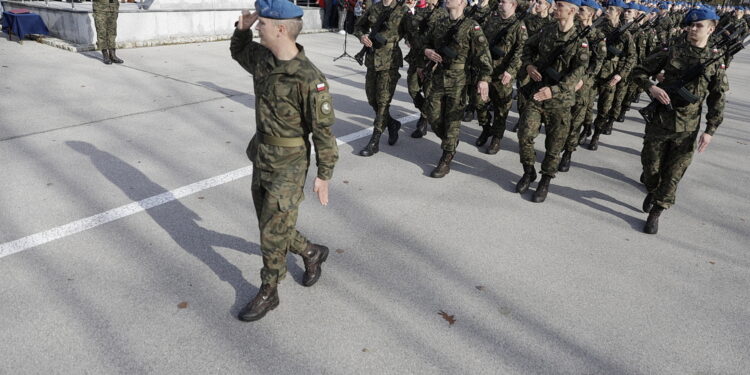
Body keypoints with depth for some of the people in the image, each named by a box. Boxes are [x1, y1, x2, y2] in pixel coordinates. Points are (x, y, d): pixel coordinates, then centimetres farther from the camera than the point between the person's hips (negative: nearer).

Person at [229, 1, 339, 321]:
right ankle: (311, 253, 44)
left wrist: (324, 176, -14)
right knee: (270, 225, 20)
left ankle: (268, 294, 24)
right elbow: (238, 52, 23)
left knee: (272, 234, 3)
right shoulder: (262, 58, 0)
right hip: (261, 159, 8)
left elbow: (323, 130, -18)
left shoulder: (309, 79, -23)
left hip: (287, 166, -8)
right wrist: (242, 28, 2)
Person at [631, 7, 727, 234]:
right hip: (659, 121, 0)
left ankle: (656, 213, 17)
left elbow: (717, 100, 5)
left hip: (687, 129, 0)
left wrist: (710, 130, -3)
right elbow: (639, 72, 4)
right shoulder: (671, 52, 0)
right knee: (651, 166, 10)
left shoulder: (716, 61, 2)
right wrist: (651, 87, -16)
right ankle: (652, 191, 41)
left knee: (673, 174, 4)